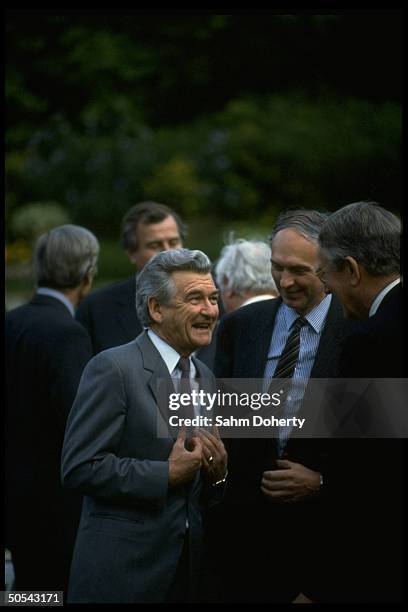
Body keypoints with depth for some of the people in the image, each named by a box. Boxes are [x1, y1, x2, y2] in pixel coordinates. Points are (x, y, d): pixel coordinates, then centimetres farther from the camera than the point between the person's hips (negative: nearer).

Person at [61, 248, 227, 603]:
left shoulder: (204, 376, 14)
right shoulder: (113, 369, -11)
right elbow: (79, 467, -18)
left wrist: (218, 473, -2)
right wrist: (166, 474, -18)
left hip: (184, 570, 7)